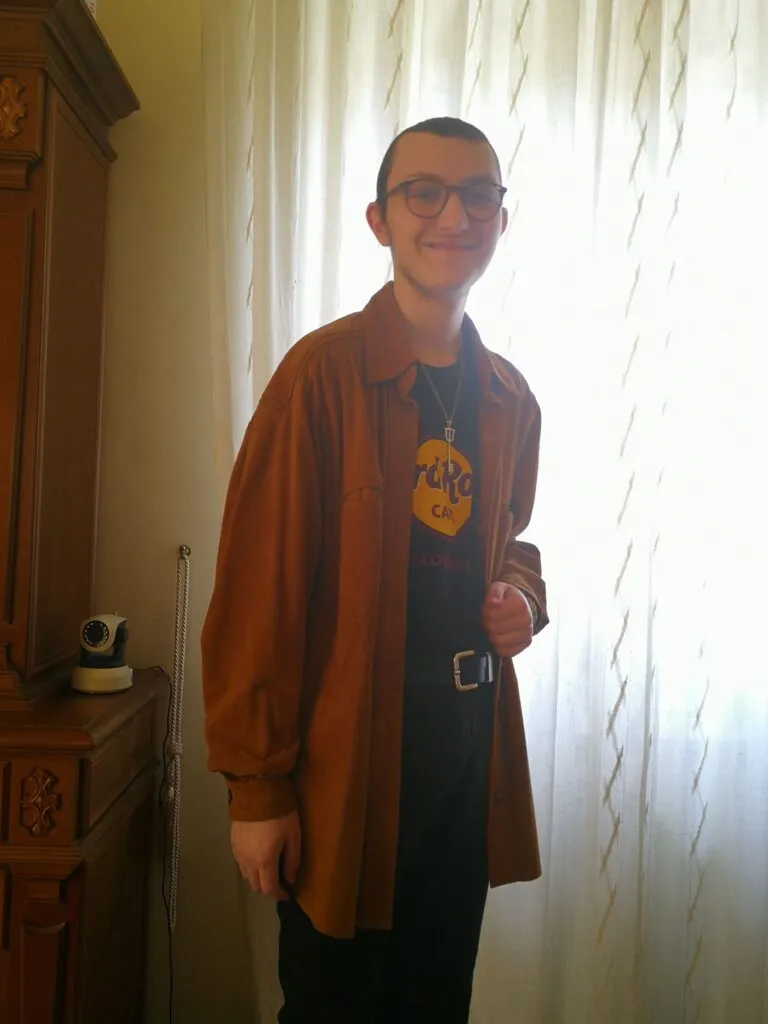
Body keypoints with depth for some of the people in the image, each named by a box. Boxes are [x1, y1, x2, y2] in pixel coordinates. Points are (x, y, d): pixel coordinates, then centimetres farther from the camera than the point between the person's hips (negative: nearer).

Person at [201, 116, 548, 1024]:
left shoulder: (511, 398, 6)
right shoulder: (323, 371, -13)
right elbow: (258, 589, -14)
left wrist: (523, 595, -2)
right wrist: (257, 789, -12)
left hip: (472, 745, 6)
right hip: (344, 753, -5)